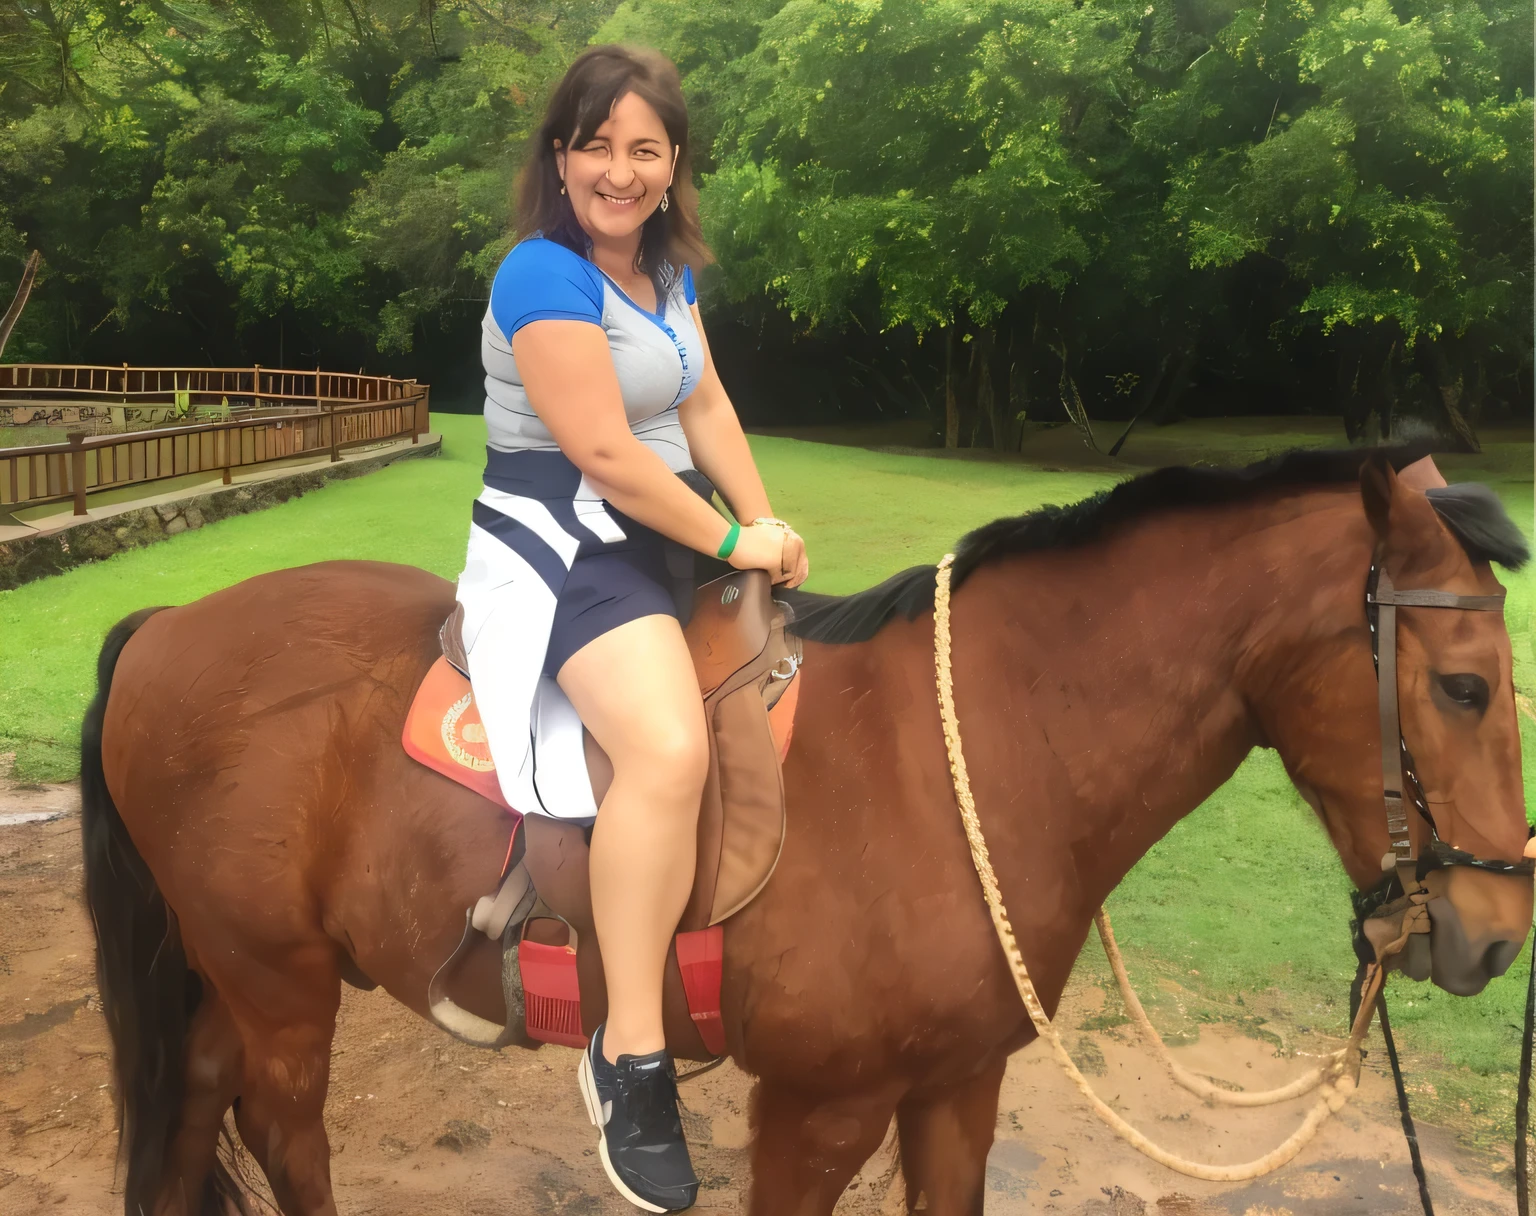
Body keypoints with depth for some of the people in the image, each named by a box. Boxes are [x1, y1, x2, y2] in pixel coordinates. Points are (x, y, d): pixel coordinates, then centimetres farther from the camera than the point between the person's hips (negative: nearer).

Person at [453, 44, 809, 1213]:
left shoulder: (665, 264, 12)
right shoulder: (545, 276, -15)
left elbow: (706, 404, 11)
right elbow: (604, 453, -20)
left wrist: (768, 526, -1)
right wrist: (733, 543, -13)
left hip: (658, 537, 10)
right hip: (562, 550, -10)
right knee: (670, 749, -32)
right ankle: (631, 1061, -20)